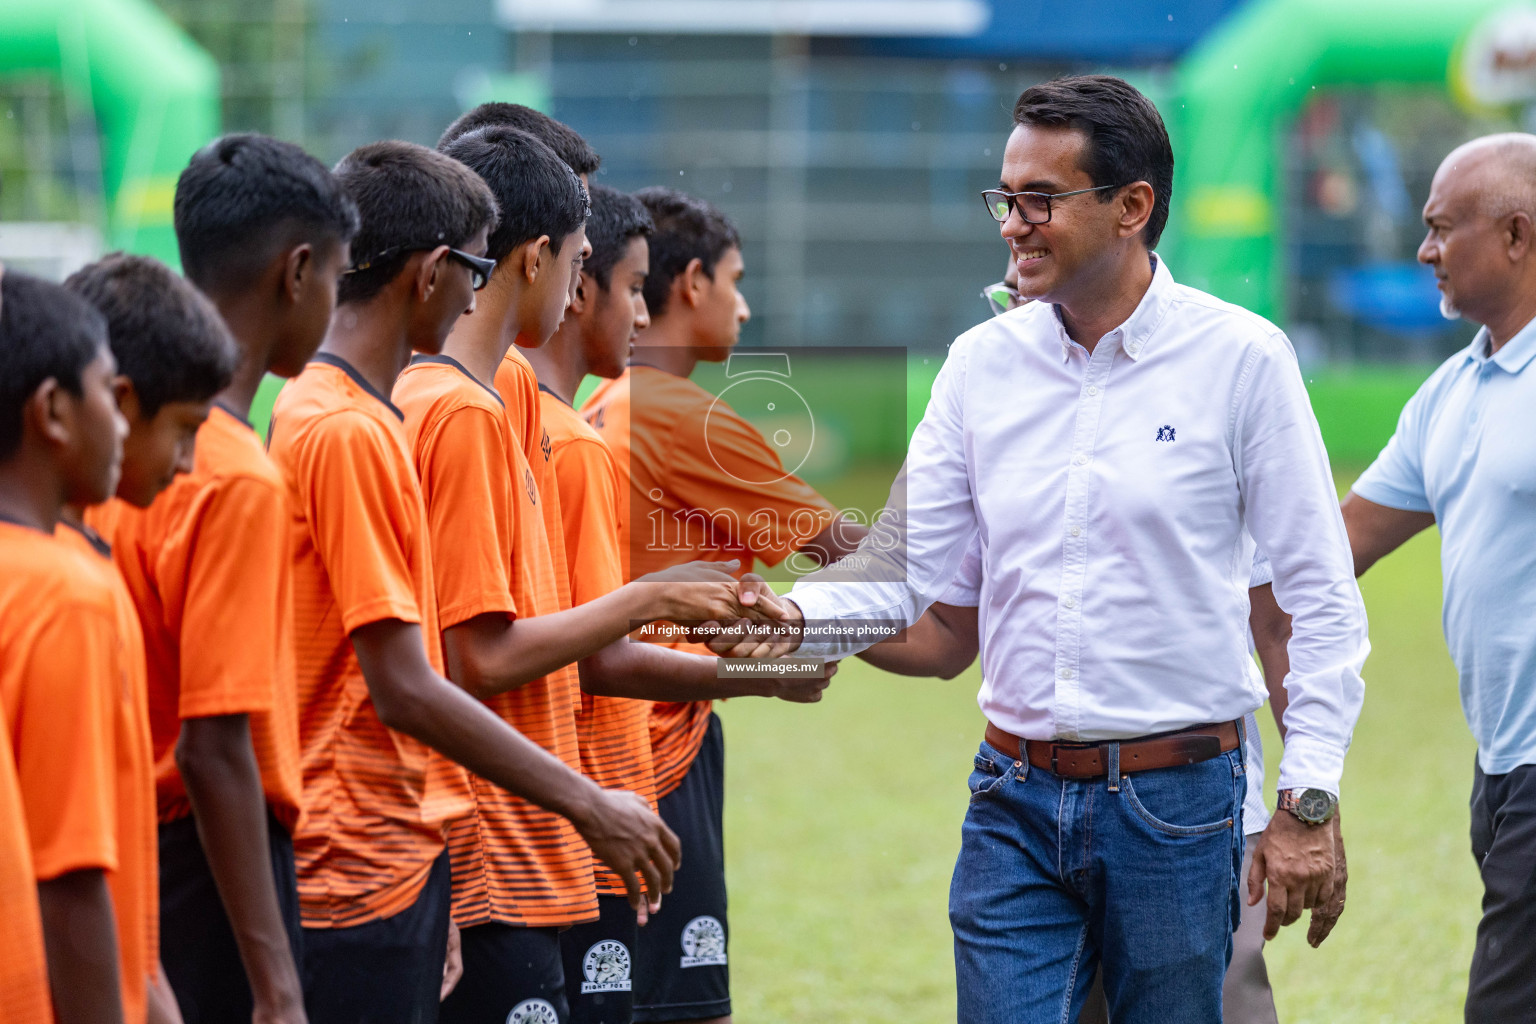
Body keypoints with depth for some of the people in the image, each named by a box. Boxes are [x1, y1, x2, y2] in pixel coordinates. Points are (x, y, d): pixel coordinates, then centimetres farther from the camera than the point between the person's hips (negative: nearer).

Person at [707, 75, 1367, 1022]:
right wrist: (801, 617, -15)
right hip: (1017, 802, 3)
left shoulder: (1240, 359, -5)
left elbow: (1321, 599, -4)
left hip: (1175, 800, -3)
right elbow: (907, 566, 6)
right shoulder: (983, 364, 6)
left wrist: (1309, 804, -8)